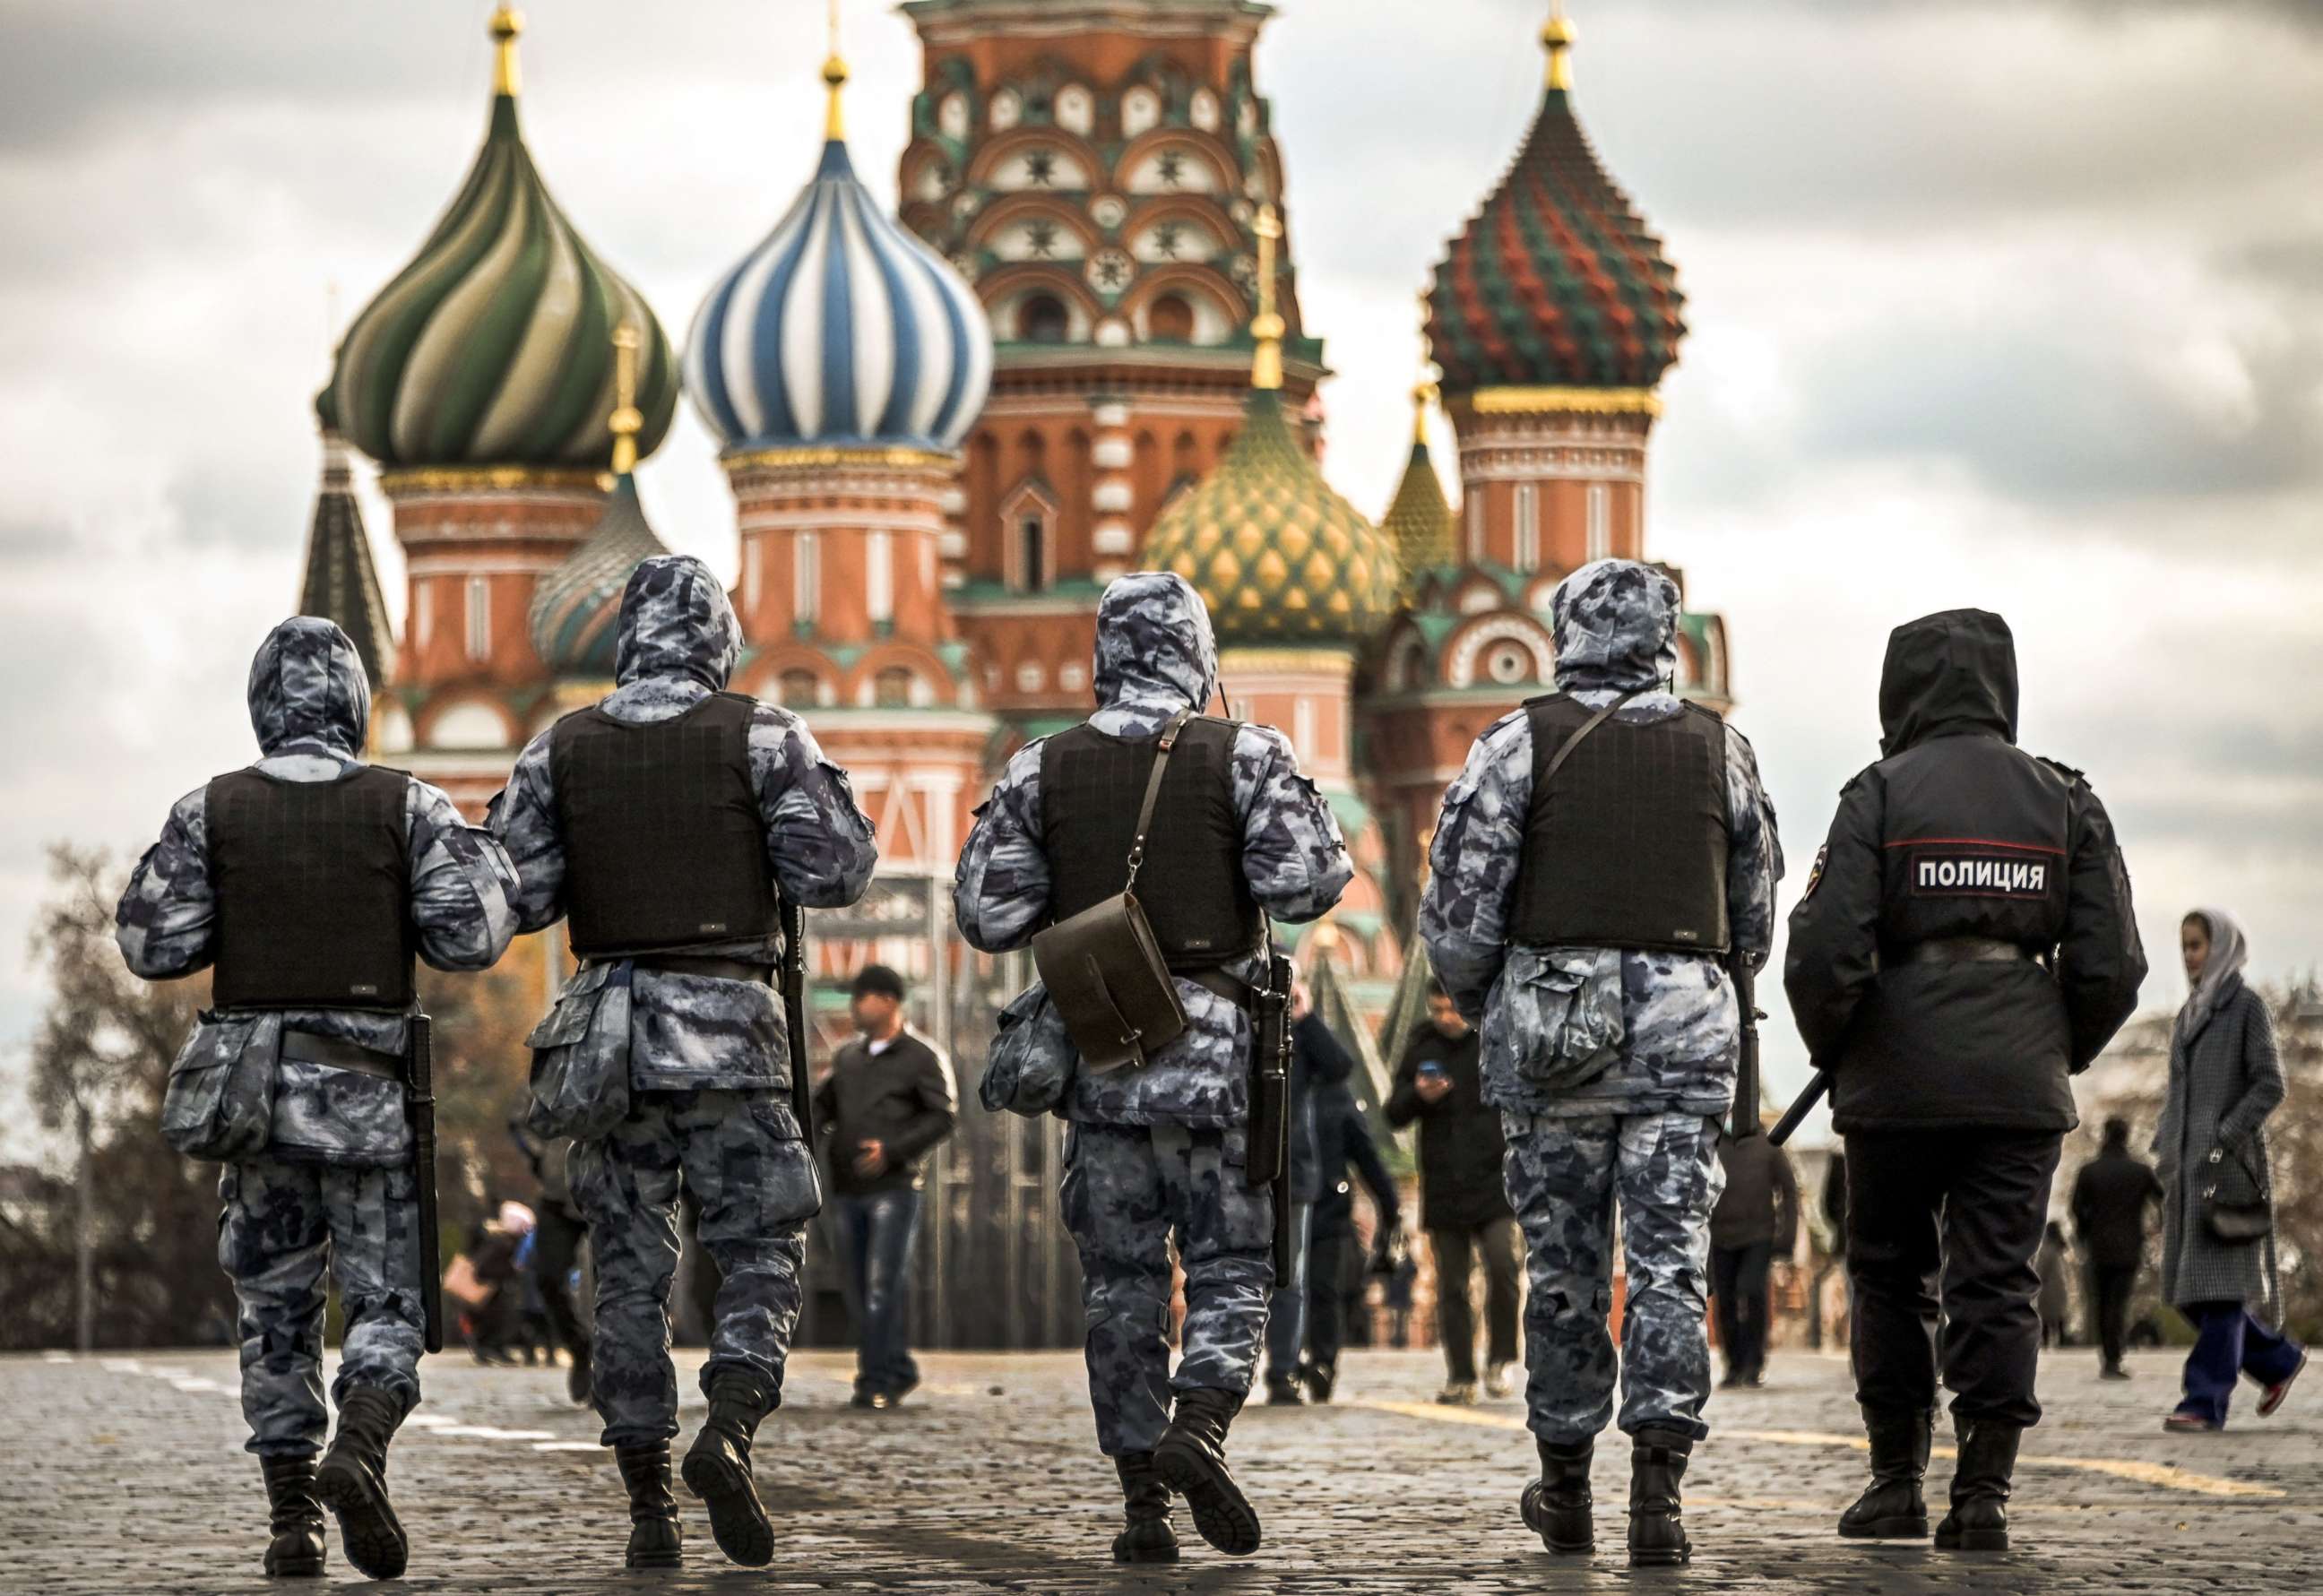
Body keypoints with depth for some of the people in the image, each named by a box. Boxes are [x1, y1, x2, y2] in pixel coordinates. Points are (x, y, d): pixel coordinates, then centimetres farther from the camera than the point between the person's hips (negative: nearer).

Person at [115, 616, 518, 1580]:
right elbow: (470, 938, -9)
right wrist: (483, 858, 11)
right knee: (384, 1307, 4)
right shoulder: (408, 808, -4)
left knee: (275, 1311, 13)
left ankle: (292, 1518, 7)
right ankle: (358, 1454, -24)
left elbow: (154, 947, -2)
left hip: (250, 1083, 1)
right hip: (368, 1094, -1)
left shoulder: (211, 813, -2)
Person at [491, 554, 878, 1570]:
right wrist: (810, 796, 13)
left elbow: (509, 898, 1)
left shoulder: (559, 751, 3)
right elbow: (837, 873, -4)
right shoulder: (761, 738, -3)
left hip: (606, 1030, 2)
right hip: (729, 1028, -2)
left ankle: (648, 1509, 4)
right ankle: (728, 1433, -20)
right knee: (760, 1253, 5)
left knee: (629, 1273, 7)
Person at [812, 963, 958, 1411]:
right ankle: (898, 1369, 17)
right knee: (858, 1289, 7)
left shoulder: (921, 1059, -1)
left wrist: (892, 1150, -18)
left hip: (893, 1188, -6)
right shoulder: (848, 1058, 16)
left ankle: (878, 1381, -9)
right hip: (847, 1189, 6)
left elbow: (943, 1116, -7)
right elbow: (822, 1107, 15)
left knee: (884, 1287, -11)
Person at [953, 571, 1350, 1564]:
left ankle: (1143, 1503, 5)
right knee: (1230, 1266, 6)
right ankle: (1199, 1430, -19)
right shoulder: (1244, 759, -4)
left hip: (1096, 1051, 2)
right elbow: (1306, 883, -14)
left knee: (1121, 1285, 8)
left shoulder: (1043, 771, 3)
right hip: (1214, 1053, -2)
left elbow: (986, 916, 2)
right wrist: (1325, 851, 8)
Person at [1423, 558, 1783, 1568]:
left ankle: (1565, 1488, 19)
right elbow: (1757, 916, 13)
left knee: (1563, 1265, 10)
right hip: (1686, 1026, 1)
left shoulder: (1522, 744, -2)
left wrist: (1482, 1002, 14)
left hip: (1551, 1023, -1)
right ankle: (1658, 1482, -15)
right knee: (1671, 1263, -2)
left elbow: (1457, 906, -4)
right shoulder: (1719, 749, 6)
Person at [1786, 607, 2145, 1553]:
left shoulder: (1881, 796, -4)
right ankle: (1984, 1493, -5)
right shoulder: (2064, 801, 6)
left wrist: (1830, 1050, 6)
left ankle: (1897, 1479, 15)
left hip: (1899, 1083, -2)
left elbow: (1823, 952, -11)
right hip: (2021, 1086, 2)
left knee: (1890, 1275, 12)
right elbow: (2112, 965, 3)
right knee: (1997, 1284, 3)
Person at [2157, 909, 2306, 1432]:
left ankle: (2206, 1401, -17)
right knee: (2185, 1289, 5)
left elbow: (2269, 1084, -9)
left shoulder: (2247, 1006, -2)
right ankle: (2281, 1358, 20)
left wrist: (2226, 1137, -18)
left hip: (2228, 1161, -8)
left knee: (2216, 1280, -12)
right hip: (2187, 1162, 8)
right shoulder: (2189, 1015, 19)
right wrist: (2163, 1152, 12)